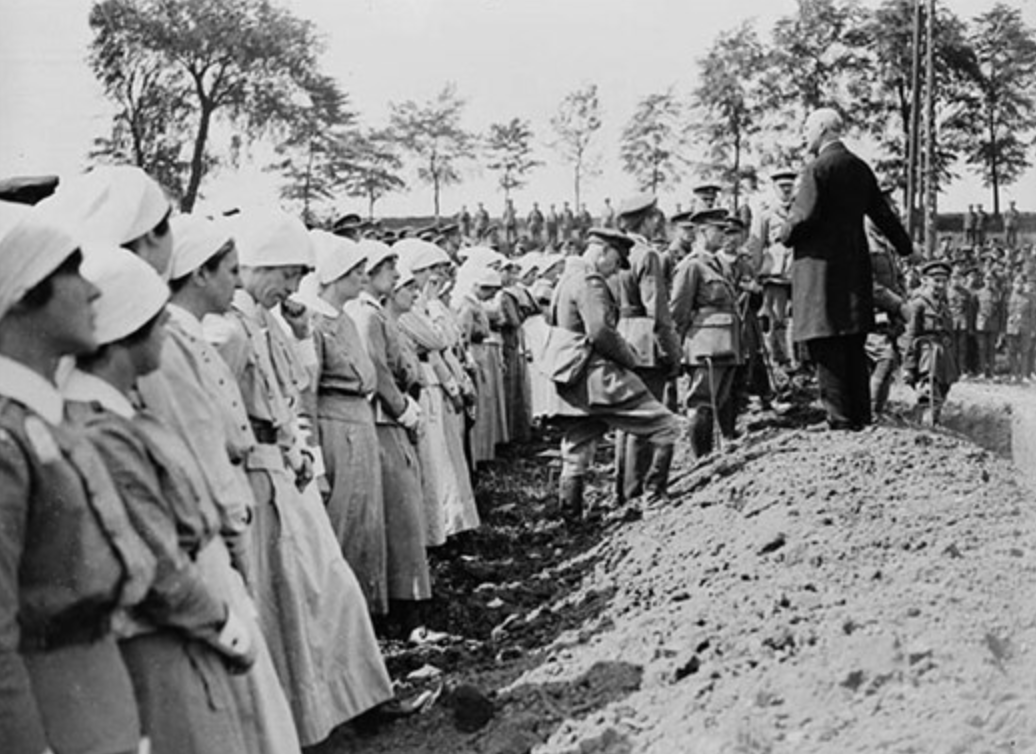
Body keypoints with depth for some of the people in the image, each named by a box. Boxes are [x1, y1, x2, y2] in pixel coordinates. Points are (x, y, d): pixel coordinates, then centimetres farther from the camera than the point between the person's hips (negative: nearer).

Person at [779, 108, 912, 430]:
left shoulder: (817, 169, -11)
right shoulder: (860, 168, 13)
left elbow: (805, 217, -18)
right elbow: (882, 213, 20)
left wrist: (784, 235, 3)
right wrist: (905, 247, 33)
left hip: (821, 264, -8)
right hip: (855, 268, 8)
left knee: (827, 351, -5)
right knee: (854, 349, 12)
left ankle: (840, 421, -7)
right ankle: (861, 419, 16)